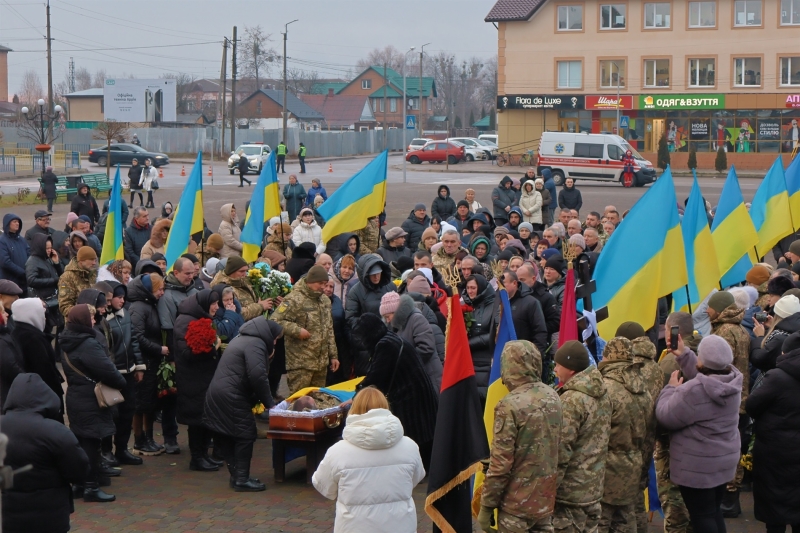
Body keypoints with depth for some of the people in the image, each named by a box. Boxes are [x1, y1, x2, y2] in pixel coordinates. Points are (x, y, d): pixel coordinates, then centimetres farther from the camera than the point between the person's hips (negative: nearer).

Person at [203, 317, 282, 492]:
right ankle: (241, 479, -1)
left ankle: (237, 475, 19)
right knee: (245, 435, -4)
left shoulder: (242, 339, 22)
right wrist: (269, 403, -12)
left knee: (226, 437, 13)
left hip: (216, 394, 11)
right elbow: (258, 376, -21)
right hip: (231, 397, -11)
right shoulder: (256, 344, -11)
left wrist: (259, 400, 15)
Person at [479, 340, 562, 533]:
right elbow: (558, 445, 9)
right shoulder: (553, 397, 1)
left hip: (517, 503, -6)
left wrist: (487, 505, -9)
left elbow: (501, 462, -18)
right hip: (547, 498, 6)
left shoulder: (510, 405, -19)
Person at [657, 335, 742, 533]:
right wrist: (684, 355, 13)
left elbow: (665, 416, -19)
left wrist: (672, 388, -5)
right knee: (714, 511, 22)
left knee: (702, 517, 5)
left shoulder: (694, 390, -30)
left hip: (698, 466, -8)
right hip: (725, 461, 8)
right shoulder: (732, 381, -6)